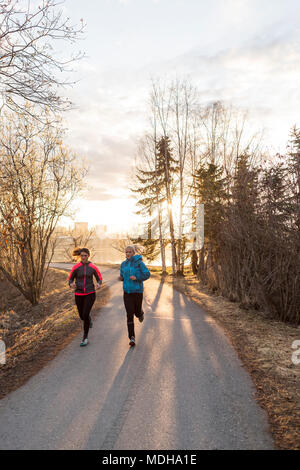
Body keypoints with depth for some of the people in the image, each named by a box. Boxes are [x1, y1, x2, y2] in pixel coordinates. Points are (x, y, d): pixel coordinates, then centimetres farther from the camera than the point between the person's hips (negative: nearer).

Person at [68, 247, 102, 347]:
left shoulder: (93, 267, -2)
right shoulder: (76, 267, -3)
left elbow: (99, 279, 7)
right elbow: (70, 279, 4)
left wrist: (98, 284, -16)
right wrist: (71, 284, -20)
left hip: (90, 294, -2)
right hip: (79, 295, 2)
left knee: (85, 315, -13)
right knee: (82, 316, 12)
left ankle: (85, 338, 3)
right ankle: (89, 318, 51)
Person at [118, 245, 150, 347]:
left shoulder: (139, 263, -8)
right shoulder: (123, 264, 6)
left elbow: (147, 274, -9)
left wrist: (136, 278, -23)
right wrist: (121, 278, -4)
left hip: (137, 292, -3)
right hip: (127, 292, 3)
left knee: (137, 312, 11)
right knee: (130, 315, -6)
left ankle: (140, 313, 51)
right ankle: (132, 338, -2)